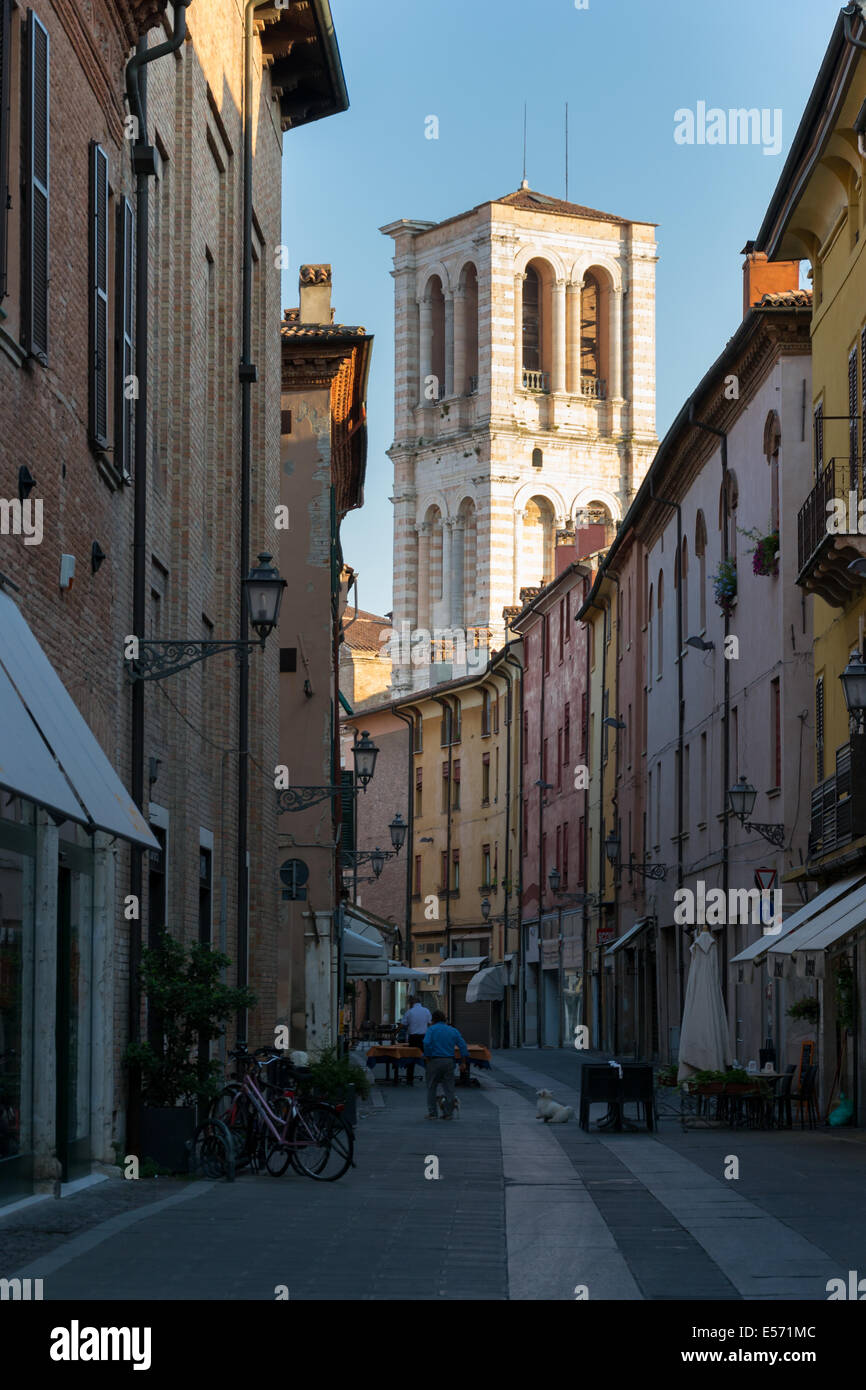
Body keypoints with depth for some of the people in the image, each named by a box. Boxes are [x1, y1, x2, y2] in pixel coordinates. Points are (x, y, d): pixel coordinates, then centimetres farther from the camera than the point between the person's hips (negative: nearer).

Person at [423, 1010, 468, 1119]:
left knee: (431, 1088, 7)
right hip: (449, 1061, 3)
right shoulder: (453, 1031, 10)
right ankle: (448, 1113, 7)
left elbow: (426, 1043, -16)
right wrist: (463, 1062, 6)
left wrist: (427, 1056, -5)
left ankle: (431, 1113, 6)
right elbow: (463, 1046, 4)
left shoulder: (432, 1029, 0)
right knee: (449, 1088, 7)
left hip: (435, 1061, -3)